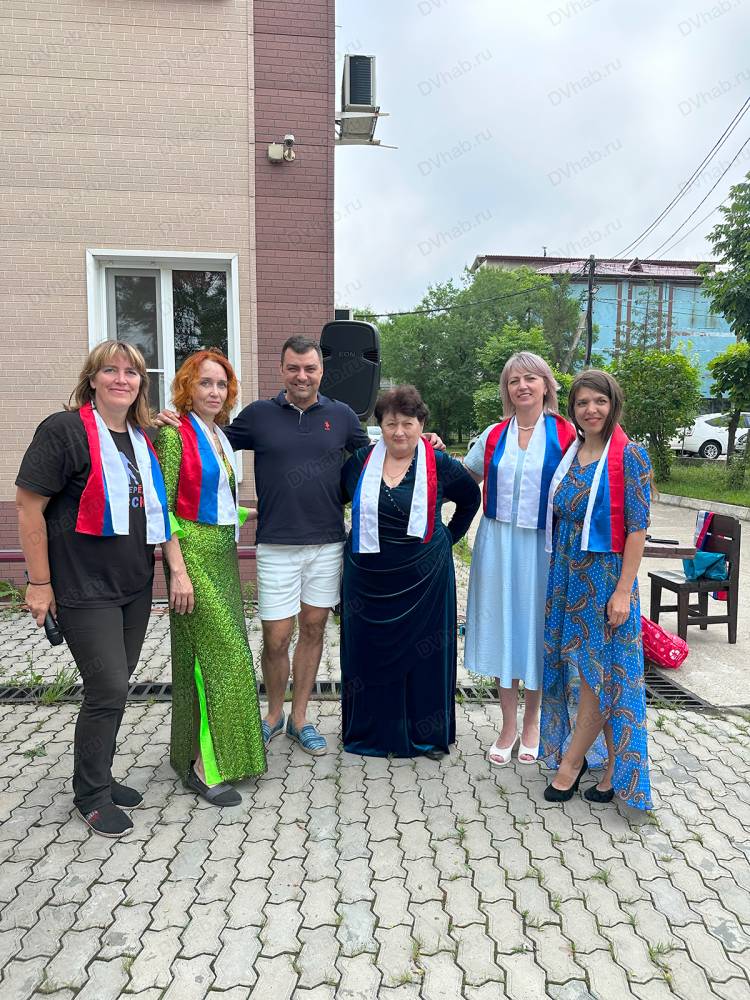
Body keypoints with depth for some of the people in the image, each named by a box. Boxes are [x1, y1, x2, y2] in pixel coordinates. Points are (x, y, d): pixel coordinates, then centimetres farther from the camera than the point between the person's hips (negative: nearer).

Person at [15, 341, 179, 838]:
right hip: (84, 588, -7)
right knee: (108, 689, -4)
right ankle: (91, 794, 18)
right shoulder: (64, 430, -11)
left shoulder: (143, 439, 9)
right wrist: (39, 582, -12)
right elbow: (29, 506, -12)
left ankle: (100, 778, 33)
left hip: (136, 586, 7)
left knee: (115, 686, 15)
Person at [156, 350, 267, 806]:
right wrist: (179, 568, -18)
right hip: (194, 550, -8)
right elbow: (162, 506, -14)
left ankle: (193, 748, 27)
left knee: (223, 647, 12)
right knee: (220, 653, -8)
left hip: (224, 551, 8)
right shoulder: (176, 433, -10)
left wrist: (231, 552, 14)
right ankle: (205, 764, 3)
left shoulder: (221, 435, 12)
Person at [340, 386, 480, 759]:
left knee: (424, 653, 7)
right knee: (369, 652, 10)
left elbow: (470, 499, 12)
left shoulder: (439, 465, -4)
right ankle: (369, 731, 28)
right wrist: (355, 537, 11)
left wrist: (449, 537, 9)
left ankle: (426, 733, 25)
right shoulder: (360, 461, -1)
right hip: (368, 578, 2)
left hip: (423, 577, -1)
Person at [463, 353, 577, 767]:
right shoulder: (494, 435, 6)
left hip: (543, 546, -2)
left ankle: (531, 722, 31)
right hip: (498, 544, 3)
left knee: (536, 627, 9)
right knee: (502, 627, 8)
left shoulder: (565, 434, -4)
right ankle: (508, 724, 26)